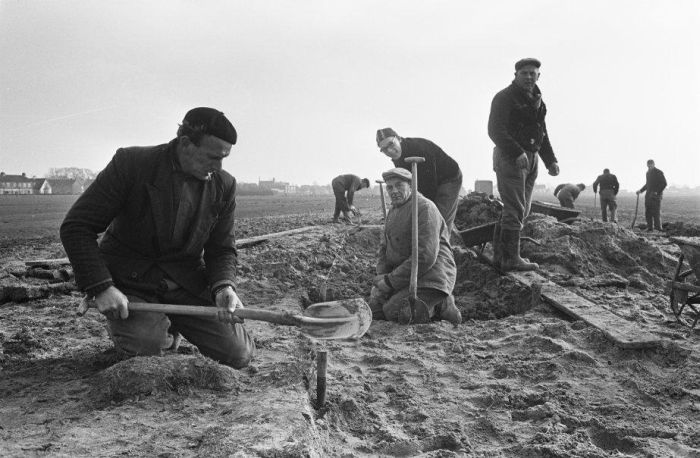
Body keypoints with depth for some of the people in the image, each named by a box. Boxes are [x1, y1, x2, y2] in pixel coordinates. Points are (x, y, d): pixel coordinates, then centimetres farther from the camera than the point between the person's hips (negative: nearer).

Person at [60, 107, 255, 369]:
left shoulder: (224, 185, -2)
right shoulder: (130, 164, -15)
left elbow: (222, 248, 3)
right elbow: (76, 227, -13)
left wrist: (223, 286, -20)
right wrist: (100, 287, -24)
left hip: (186, 283, 4)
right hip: (128, 281, -3)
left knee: (239, 355, -9)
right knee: (146, 344, -32)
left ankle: (170, 325, 19)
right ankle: (123, 327, 7)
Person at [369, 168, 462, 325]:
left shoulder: (425, 208, -15)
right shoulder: (394, 211, 16)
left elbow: (425, 256, -24)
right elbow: (385, 247, 18)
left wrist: (391, 281, -20)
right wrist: (382, 277, -2)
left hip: (429, 276, -9)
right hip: (405, 274, 9)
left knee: (394, 312, -24)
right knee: (375, 309, -3)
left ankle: (440, 306, -1)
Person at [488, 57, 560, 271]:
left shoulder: (537, 101, 19)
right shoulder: (504, 97, -7)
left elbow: (542, 134, 25)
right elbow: (495, 130, -17)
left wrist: (551, 160, 14)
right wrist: (517, 153, -26)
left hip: (529, 160, 9)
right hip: (509, 159, -9)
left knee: (521, 210, 9)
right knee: (515, 210, -11)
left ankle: (499, 256, 15)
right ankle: (510, 259, -6)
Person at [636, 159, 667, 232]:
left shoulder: (659, 173, -5)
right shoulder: (648, 173, 17)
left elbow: (664, 183, -9)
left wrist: (657, 192, -18)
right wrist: (641, 191, 18)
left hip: (656, 195, -7)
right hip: (648, 195, 7)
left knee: (656, 212, -9)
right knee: (647, 212, 3)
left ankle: (658, 228, -5)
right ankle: (650, 227, 8)